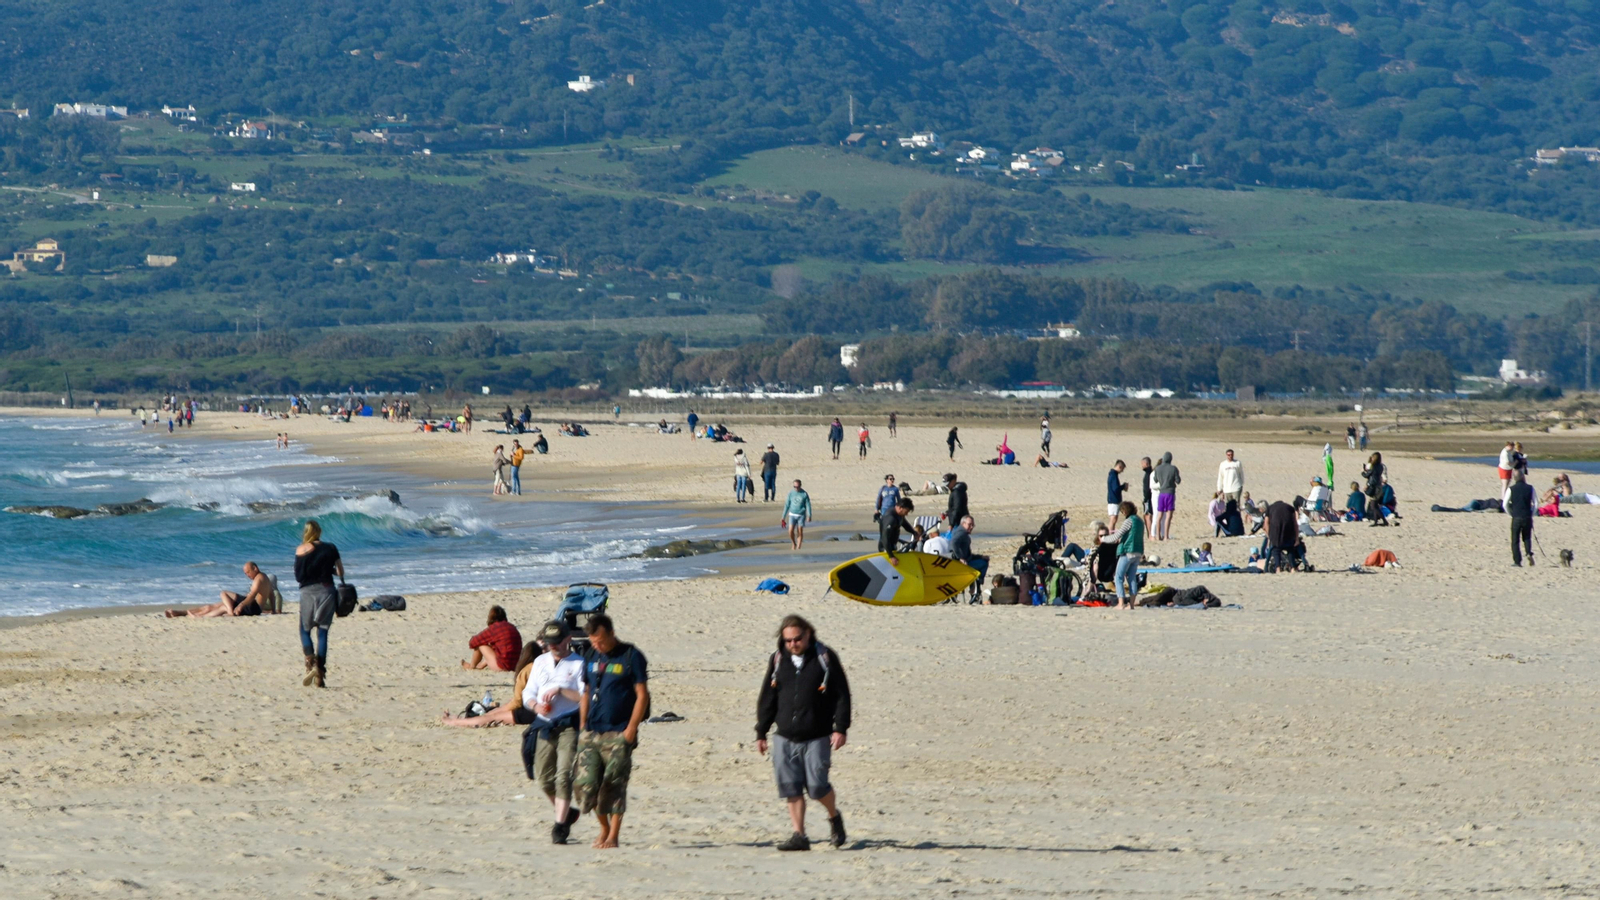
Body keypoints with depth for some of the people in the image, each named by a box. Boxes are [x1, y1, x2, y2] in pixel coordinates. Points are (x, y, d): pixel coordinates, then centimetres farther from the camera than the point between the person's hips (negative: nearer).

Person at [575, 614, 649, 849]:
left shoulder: (631, 656, -5)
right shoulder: (591, 656, 12)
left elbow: (642, 695, -6)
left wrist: (631, 728, -12)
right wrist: (582, 726, 12)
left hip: (618, 734, -5)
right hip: (591, 733, 5)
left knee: (614, 786, -4)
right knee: (585, 783, -1)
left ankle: (613, 836, 4)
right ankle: (604, 827, 19)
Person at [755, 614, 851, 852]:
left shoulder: (825, 658, -2)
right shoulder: (778, 660, 8)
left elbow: (842, 694, -1)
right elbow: (766, 699, 13)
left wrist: (841, 728, -8)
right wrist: (761, 733, 10)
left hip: (817, 737, -4)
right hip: (785, 738, 4)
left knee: (817, 785, -9)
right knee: (790, 788, -1)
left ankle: (834, 817, 20)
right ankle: (799, 835, 6)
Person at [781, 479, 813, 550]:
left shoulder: (804, 494, -3)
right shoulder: (791, 493, 2)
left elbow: (808, 505, -4)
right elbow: (787, 505, 7)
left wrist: (809, 516, -16)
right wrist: (783, 517, 7)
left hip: (801, 515, -1)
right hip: (792, 515, 1)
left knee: (800, 532, -2)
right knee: (791, 531, -11)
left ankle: (798, 547, 8)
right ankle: (793, 543, 14)